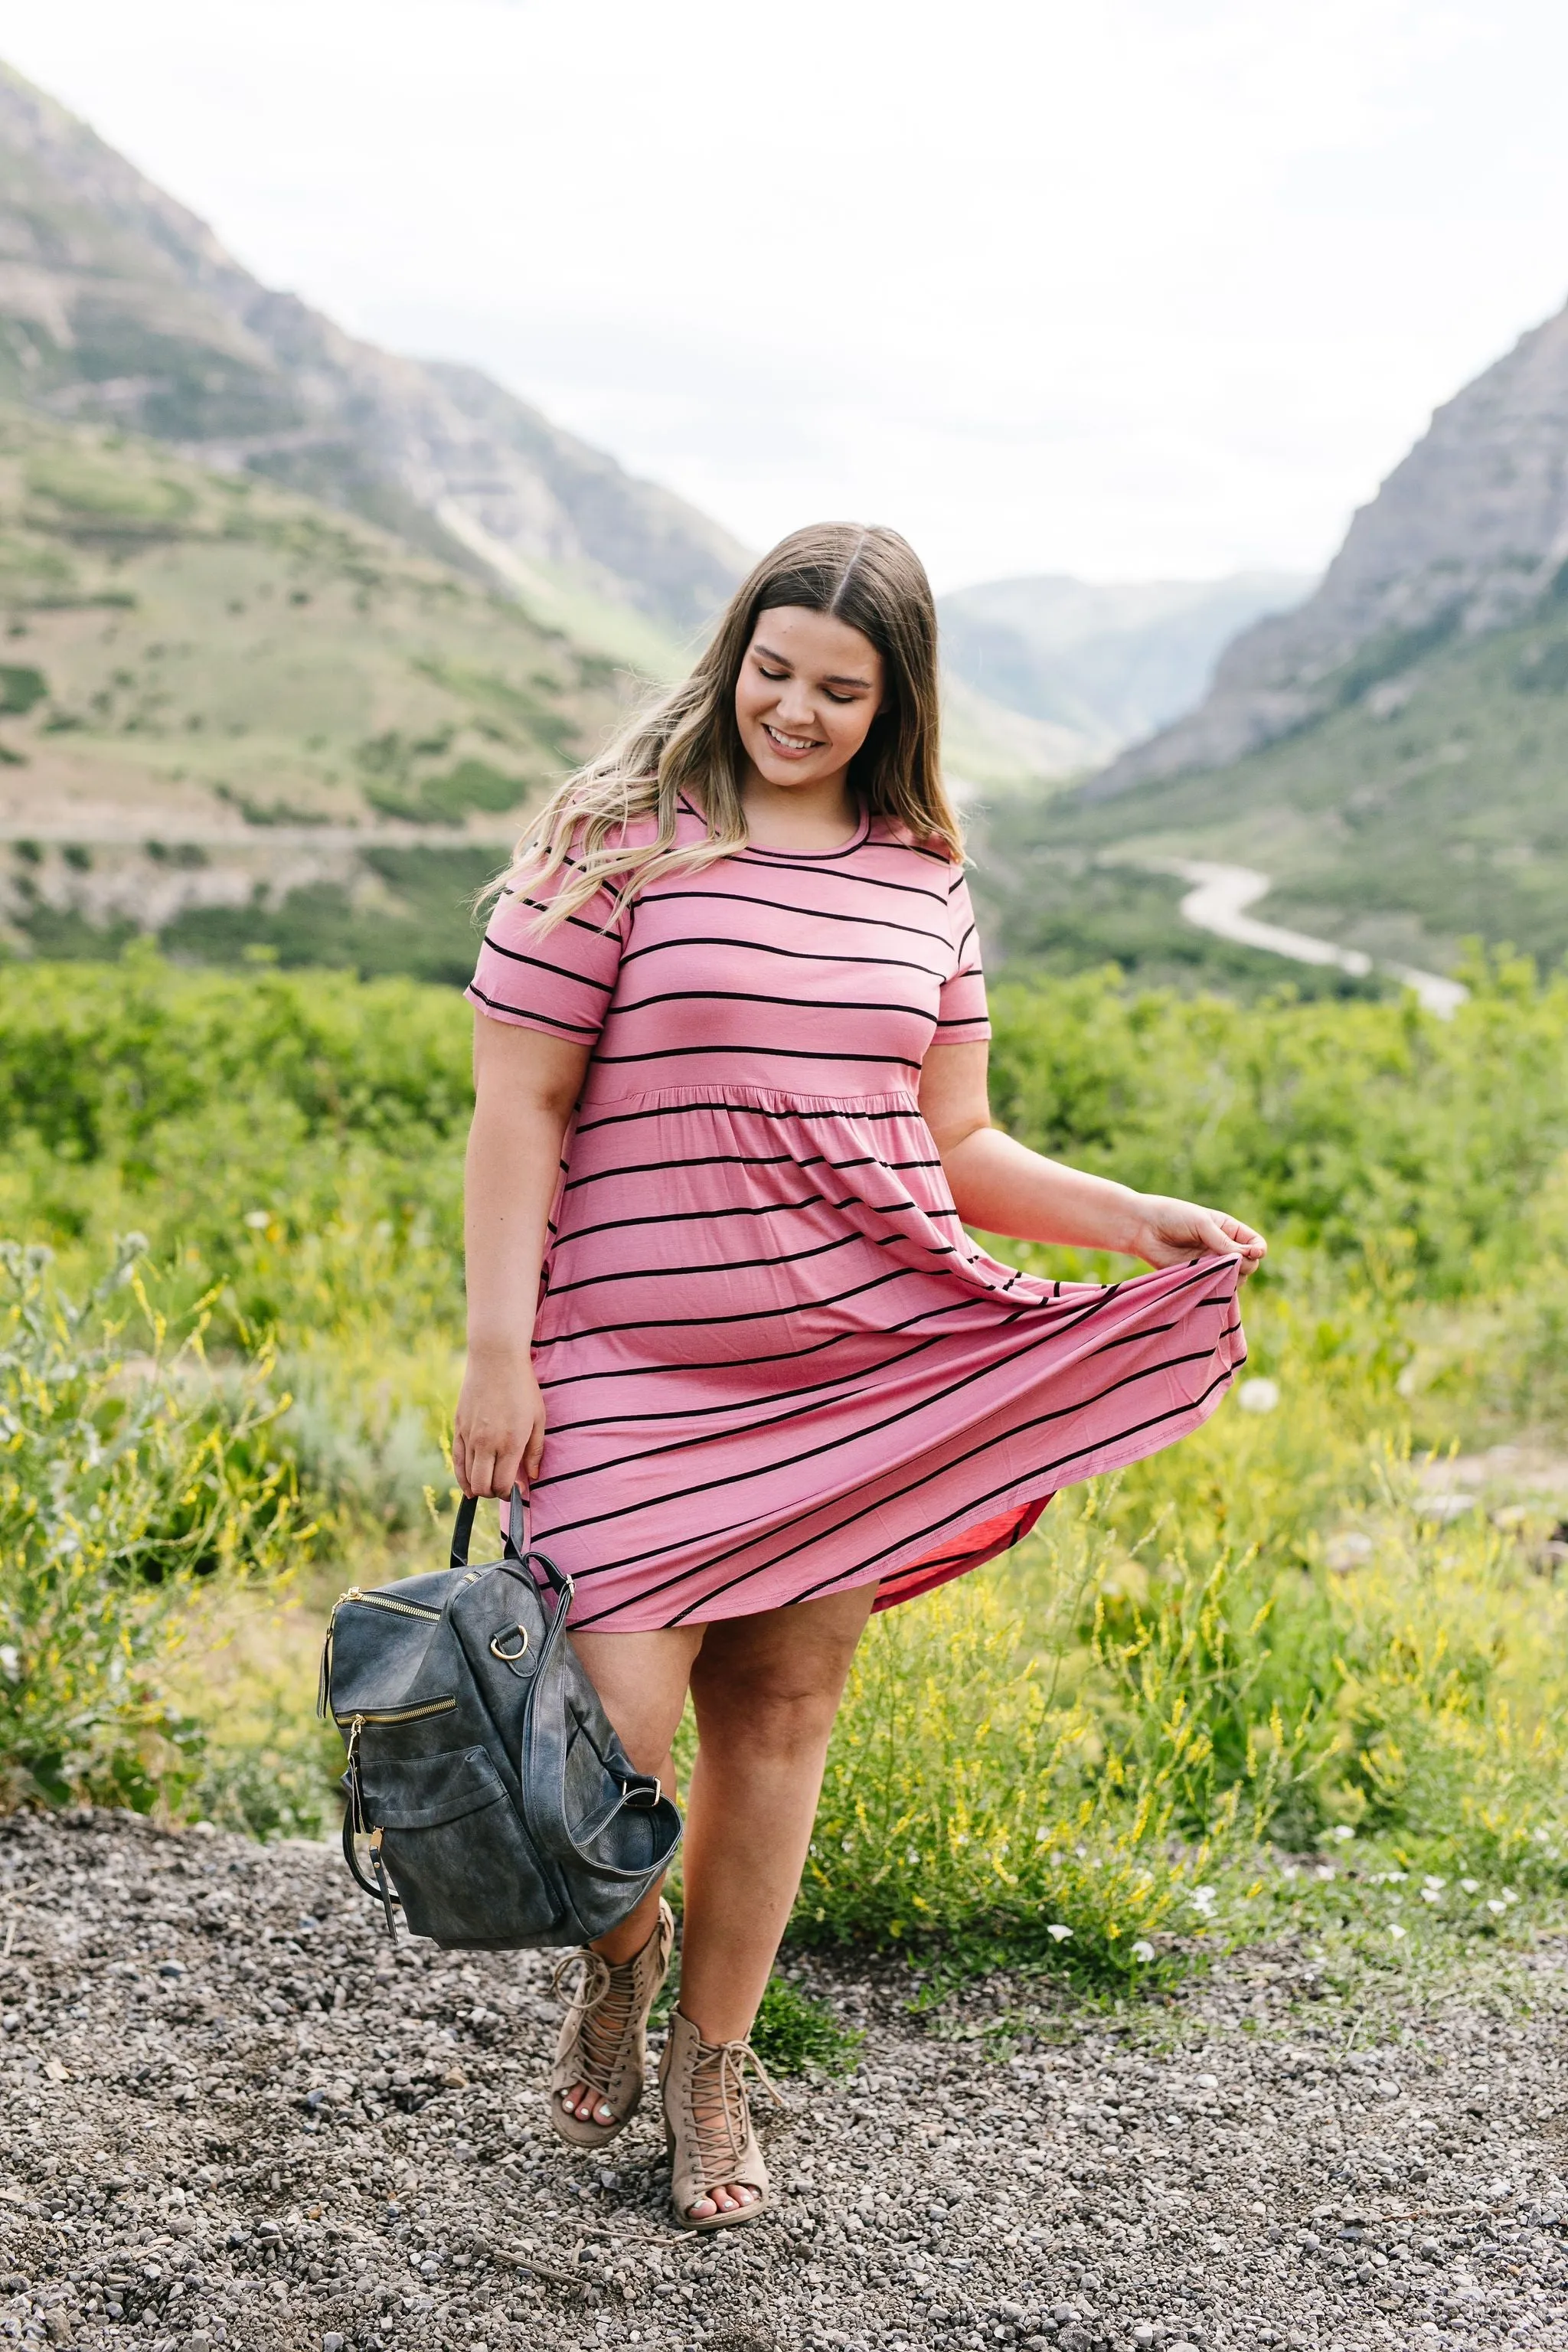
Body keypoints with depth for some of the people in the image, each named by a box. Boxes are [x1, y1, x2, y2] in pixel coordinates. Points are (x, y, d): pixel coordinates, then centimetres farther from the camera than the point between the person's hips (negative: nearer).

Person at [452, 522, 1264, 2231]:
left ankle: (711, 2068, 29)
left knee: (778, 1717, 9)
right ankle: (618, 1953, 26)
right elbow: (517, 1111, -4)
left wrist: (1131, 1218, -1)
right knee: (616, 1729, -10)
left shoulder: (924, 883, 10)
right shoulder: (621, 841, -3)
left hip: (857, 1363, 4)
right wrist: (496, 1350, -10)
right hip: (639, 1367, -3)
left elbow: (954, 1148, 14)